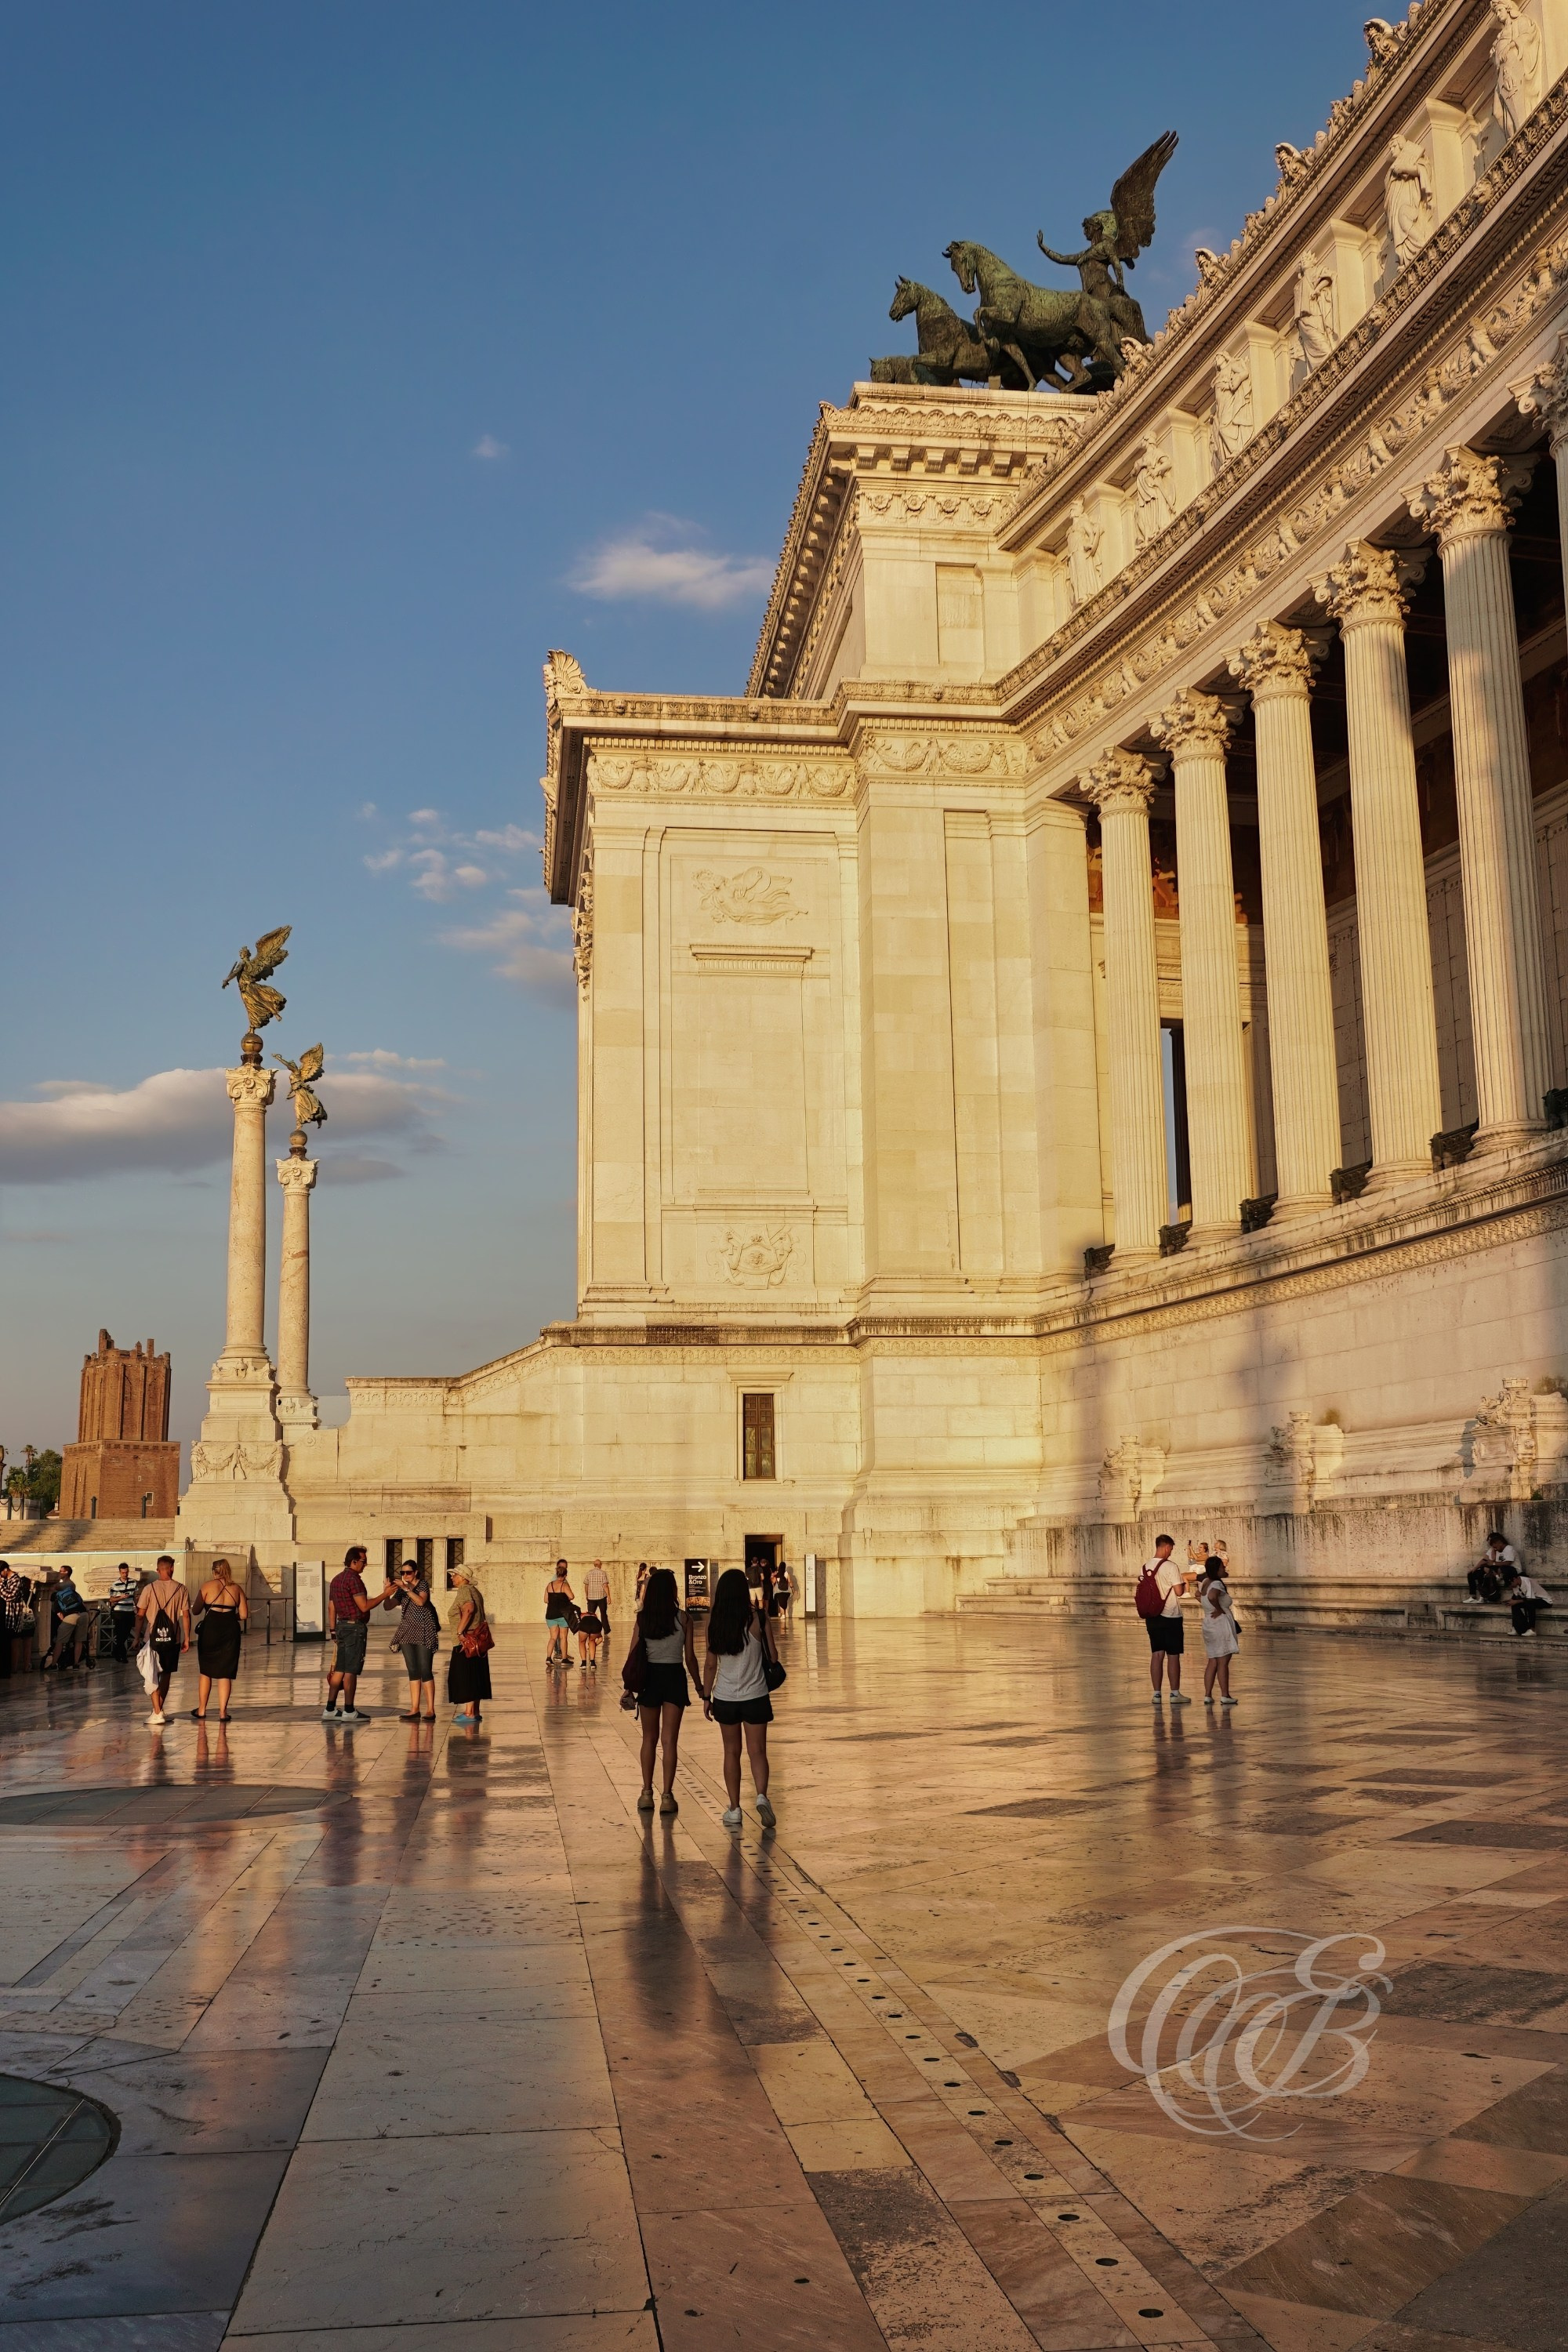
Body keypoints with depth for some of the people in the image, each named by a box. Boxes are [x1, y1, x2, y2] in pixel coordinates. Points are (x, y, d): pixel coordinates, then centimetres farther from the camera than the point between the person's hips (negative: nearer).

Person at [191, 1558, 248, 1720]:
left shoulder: (208, 1586, -1)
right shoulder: (236, 1589, 6)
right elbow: (244, 1615, 3)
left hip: (210, 1629, -2)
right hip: (231, 1630, 2)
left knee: (205, 1671, 13)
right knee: (225, 1674, 6)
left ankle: (201, 1710, 19)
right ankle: (222, 1712, 3)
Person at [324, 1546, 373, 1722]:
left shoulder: (337, 1579, 16)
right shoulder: (354, 1578, -14)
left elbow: (331, 1607, 19)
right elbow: (364, 1606, -17)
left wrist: (333, 1631, 22)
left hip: (342, 1626, 9)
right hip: (355, 1627, -9)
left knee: (339, 1670, 10)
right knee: (351, 1671, -5)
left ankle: (330, 1710, 9)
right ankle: (349, 1711, -2)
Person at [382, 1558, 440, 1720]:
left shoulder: (423, 1584, -3)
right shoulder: (401, 1590, 12)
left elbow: (421, 1601, -21)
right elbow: (388, 1606, 3)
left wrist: (406, 1587, -26)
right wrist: (387, 1592, -14)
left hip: (424, 1631, -6)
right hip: (407, 1631, 6)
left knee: (425, 1671, -8)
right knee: (413, 1672, 6)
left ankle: (430, 1710, -8)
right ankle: (415, 1709, 7)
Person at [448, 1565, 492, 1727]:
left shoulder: (464, 1591, -12)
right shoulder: (474, 1591, 16)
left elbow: (469, 1609, -30)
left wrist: (460, 1631, -29)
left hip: (466, 1641, -10)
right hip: (478, 1639, 10)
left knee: (465, 1677, -6)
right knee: (475, 1677, 12)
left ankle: (469, 1713, -7)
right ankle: (475, 1712, 16)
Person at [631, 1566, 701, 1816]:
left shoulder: (642, 1618, -4)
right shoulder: (683, 1618, -6)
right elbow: (690, 1657, -3)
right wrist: (699, 1685, 10)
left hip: (649, 1677, 1)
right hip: (674, 1677, -1)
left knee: (649, 1739, 16)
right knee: (669, 1740, 3)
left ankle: (647, 1793, 17)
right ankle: (667, 1796, 0)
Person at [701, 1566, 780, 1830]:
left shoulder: (715, 1620, -6)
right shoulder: (757, 1617, -10)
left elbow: (710, 1664, 0)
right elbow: (772, 1655, -3)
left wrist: (706, 1697, 10)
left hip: (725, 1697, 2)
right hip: (755, 1696, -2)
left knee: (731, 1752, 13)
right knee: (757, 1751, 3)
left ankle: (734, 1810, 15)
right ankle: (762, 1796, -19)